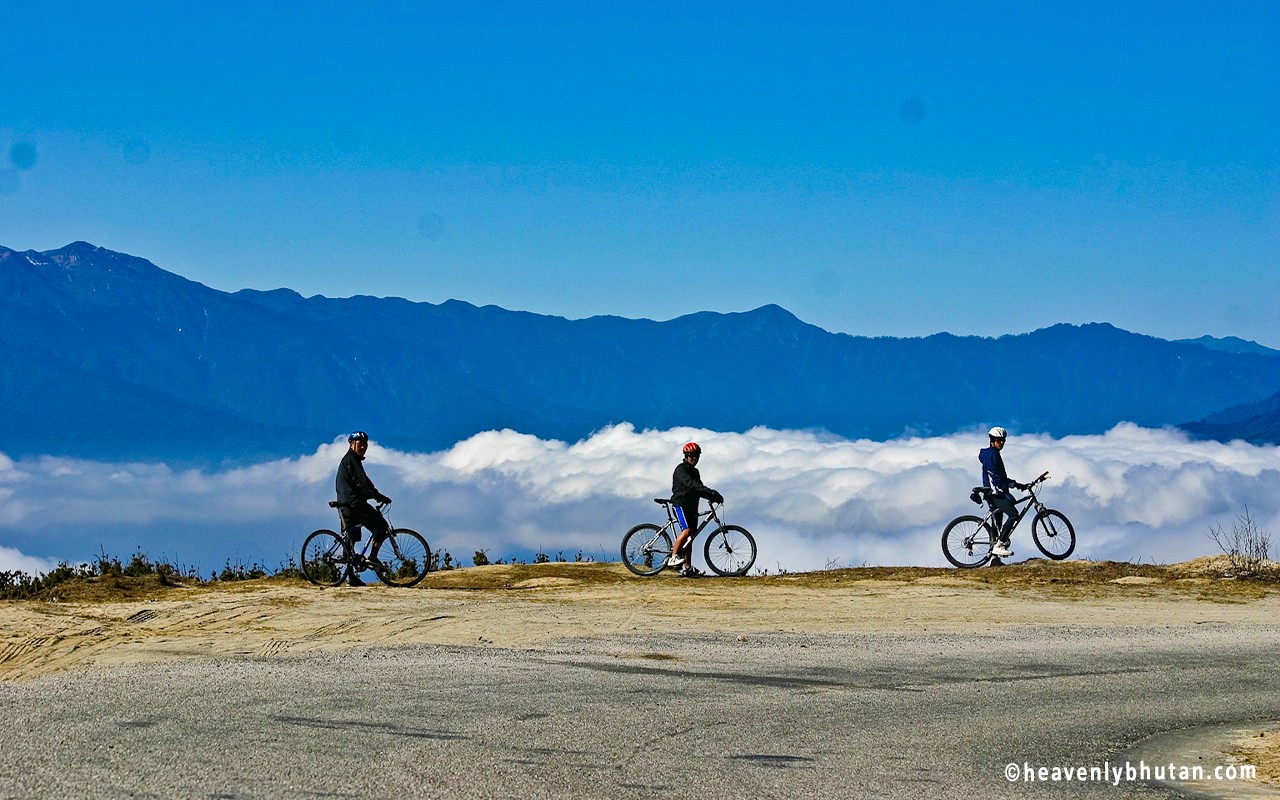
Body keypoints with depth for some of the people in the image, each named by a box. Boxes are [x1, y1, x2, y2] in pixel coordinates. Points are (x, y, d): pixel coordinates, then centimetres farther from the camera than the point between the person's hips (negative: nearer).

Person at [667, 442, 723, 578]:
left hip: (692, 506, 8)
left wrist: (712, 496, -1)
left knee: (690, 538, 4)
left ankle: (687, 568, 3)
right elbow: (691, 484, -23)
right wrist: (711, 493, -31)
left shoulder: (695, 471, 20)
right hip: (681, 504, -8)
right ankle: (673, 557, -19)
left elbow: (699, 488, 19)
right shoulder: (681, 469, -8)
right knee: (686, 531, -24)